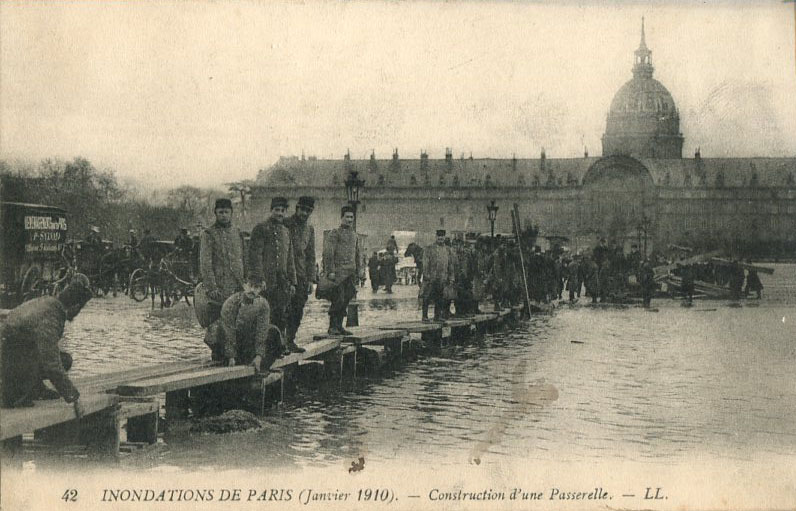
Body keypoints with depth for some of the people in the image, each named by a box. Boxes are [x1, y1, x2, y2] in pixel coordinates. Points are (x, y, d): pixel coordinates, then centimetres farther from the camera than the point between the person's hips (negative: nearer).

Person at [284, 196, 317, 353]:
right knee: (286, 310, -7)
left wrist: (311, 279, 9)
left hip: (302, 276, 5)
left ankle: (290, 340, 14)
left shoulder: (310, 229, 12)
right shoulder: (285, 224, -5)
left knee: (298, 311, 5)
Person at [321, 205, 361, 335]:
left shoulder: (355, 235, 18)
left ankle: (339, 326, 13)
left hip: (350, 273, 7)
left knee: (346, 300, 7)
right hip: (338, 272, -7)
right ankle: (332, 327, -3)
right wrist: (330, 271, -17)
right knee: (338, 300, -10)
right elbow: (328, 253, -11)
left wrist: (357, 272, 18)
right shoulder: (334, 233, -4)